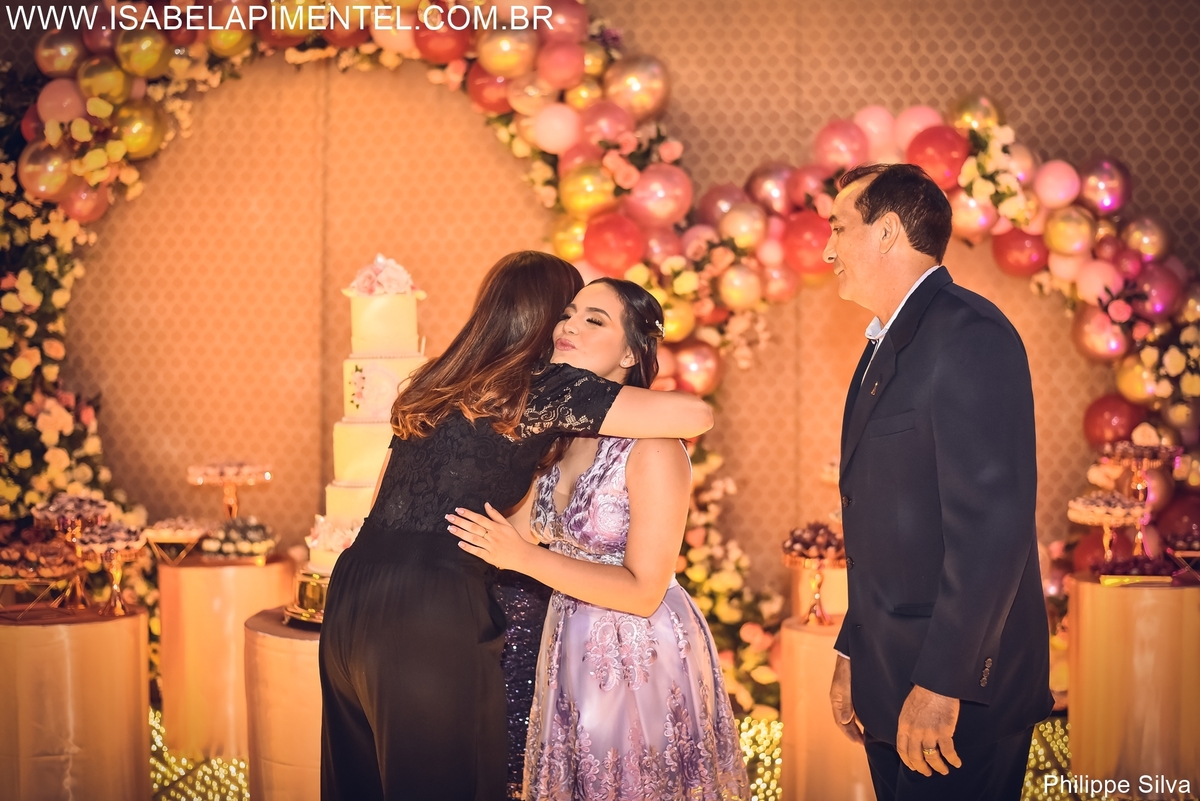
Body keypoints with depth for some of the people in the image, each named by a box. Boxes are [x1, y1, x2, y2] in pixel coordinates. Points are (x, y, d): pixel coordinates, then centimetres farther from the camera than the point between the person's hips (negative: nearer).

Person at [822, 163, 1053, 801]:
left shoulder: (969, 334, -15)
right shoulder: (887, 346, 16)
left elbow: (993, 521, -22)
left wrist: (941, 683, -23)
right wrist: (852, 654, 17)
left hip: (959, 687, -9)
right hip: (890, 679, 9)